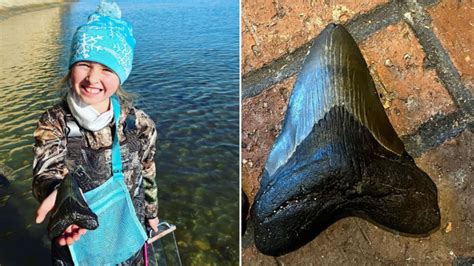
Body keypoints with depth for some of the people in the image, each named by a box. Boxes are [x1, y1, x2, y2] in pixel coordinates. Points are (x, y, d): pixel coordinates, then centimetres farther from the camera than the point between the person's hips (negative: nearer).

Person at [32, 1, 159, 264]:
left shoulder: (139, 124, -15)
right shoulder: (53, 122, -17)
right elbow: (47, 171, -32)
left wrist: (151, 212, 13)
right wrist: (60, 194, -55)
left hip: (127, 236, 1)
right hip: (72, 237, 0)